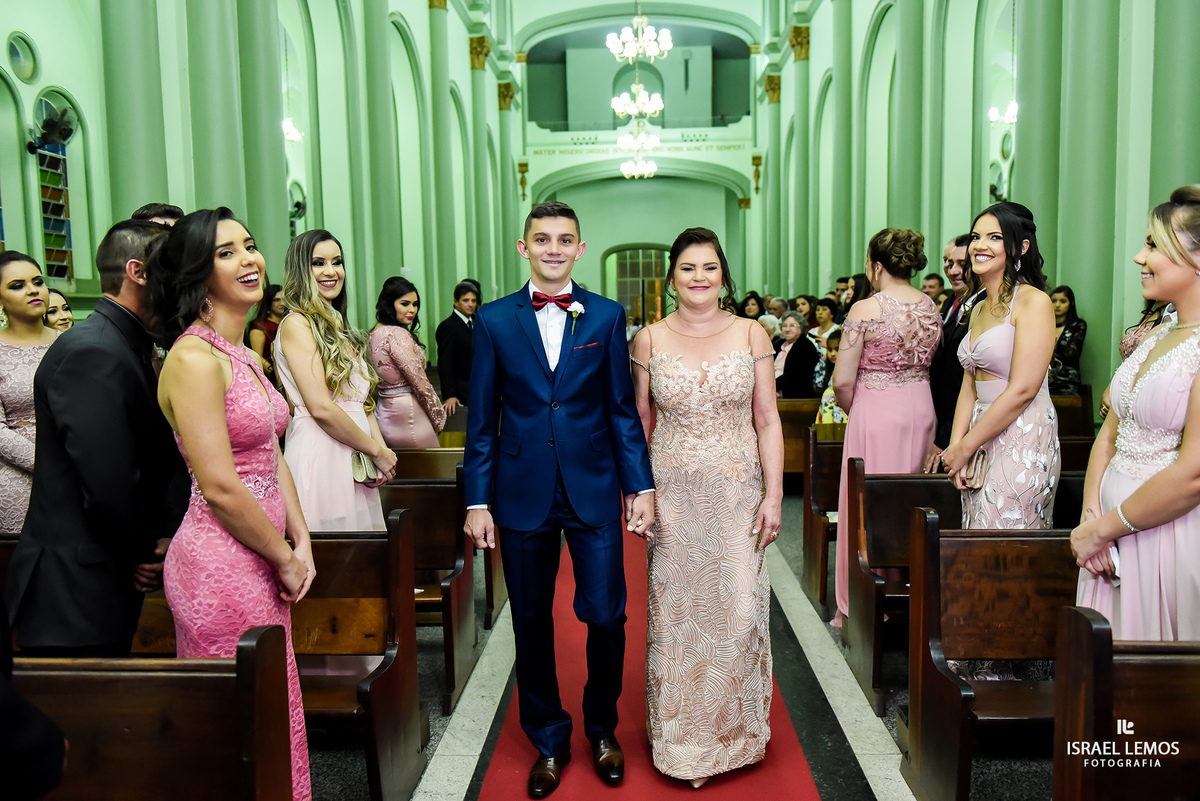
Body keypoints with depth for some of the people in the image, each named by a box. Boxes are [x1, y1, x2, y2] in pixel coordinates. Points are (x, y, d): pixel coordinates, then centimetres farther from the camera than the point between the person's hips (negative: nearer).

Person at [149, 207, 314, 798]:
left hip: (261, 561, 9)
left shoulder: (243, 355, 12)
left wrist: (301, 543, 4)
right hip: (223, 566, -9)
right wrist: (285, 559, -8)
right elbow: (220, 488, -20)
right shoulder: (194, 357, -17)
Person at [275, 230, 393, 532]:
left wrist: (381, 448, 0)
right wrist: (377, 451, -8)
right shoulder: (296, 324, -9)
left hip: (353, 463, 8)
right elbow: (320, 408, -17)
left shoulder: (340, 330, 18)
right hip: (320, 458, -8)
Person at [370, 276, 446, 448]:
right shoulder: (398, 334, -16)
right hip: (407, 413, -9)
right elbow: (419, 382, -17)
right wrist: (438, 417, -4)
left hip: (384, 413, 9)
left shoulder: (375, 333, 10)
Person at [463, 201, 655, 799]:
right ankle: (549, 743, 31)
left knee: (606, 616, 2)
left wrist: (641, 486, -1)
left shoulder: (607, 317, 3)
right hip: (523, 496, 1)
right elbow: (482, 420, 3)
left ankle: (601, 729, 29)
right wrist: (477, 501, 0)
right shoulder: (494, 320, 3)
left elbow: (623, 409, 4)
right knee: (532, 623, 10)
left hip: (593, 491, 0)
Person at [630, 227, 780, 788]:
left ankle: (736, 729, 27)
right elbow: (640, 424, 5)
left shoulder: (751, 335, 1)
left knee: (739, 610, 3)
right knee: (675, 611, 8)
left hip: (738, 494, 0)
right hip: (672, 496, 0)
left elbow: (767, 420, 0)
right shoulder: (650, 341, 1)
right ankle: (682, 733, 29)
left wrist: (774, 494, -5)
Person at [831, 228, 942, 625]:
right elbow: (930, 365, 10)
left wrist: (851, 410, 3)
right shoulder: (931, 307, 4)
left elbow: (842, 381, -15)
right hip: (921, 408, 6)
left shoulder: (865, 310, -15)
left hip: (875, 412, -6)